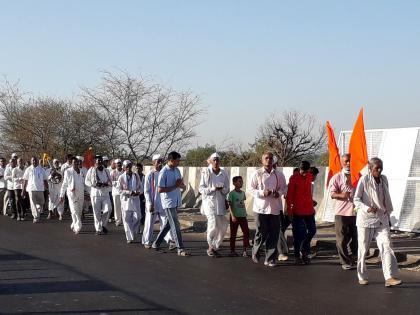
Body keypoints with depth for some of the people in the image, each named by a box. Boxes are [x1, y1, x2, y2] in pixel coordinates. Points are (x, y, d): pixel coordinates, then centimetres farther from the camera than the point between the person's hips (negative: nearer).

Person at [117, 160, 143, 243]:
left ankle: (133, 234, 21)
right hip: (126, 200, -2)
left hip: (135, 199, 2)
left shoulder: (136, 176, 5)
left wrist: (138, 192, -11)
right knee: (127, 219, -1)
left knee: (137, 218, -3)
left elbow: (141, 187, 11)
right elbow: (120, 190, -5)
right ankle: (129, 237, 6)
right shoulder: (121, 177, -2)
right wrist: (129, 192, -18)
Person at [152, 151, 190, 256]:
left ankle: (156, 243, 27)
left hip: (176, 202, 8)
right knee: (175, 225, -7)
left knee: (169, 224, 15)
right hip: (169, 202, -8)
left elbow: (183, 186, 13)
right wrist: (175, 186, -17)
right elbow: (160, 190, -18)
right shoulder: (164, 172, -14)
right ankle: (180, 249, -4)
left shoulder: (177, 170, 9)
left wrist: (181, 184, -12)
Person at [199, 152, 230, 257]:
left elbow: (227, 190, 11)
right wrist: (213, 189, -17)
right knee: (213, 225, -13)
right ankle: (210, 248, 6)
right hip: (209, 202, -4)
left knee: (223, 226, 3)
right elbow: (201, 189, -4)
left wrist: (222, 189, -12)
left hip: (220, 202, 4)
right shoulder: (206, 172, -4)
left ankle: (215, 247, 20)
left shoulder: (224, 173, 6)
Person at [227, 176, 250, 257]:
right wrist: (233, 216, -19)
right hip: (235, 217, -5)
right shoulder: (232, 193, -9)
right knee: (233, 234, 5)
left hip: (243, 216, 5)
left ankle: (245, 250, 3)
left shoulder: (243, 193, 10)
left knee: (246, 232, -3)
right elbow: (230, 205, -11)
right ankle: (232, 250, 14)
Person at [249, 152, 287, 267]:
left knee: (274, 234, 3)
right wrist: (262, 193, -16)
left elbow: (284, 187, 13)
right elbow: (251, 188, 0)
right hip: (261, 207, -3)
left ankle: (270, 259, 11)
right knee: (261, 233, -1)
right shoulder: (257, 173, -1)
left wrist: (279, 193, -8)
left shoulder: (279, 174, 5)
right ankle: (255, 253, 26)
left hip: (275, 208, 3)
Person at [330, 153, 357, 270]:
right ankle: (345, 262, 9)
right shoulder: (337, 177, 2)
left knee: (355, 238, 7)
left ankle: (353, 259, 22)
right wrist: (341, 195, -27)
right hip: (342, 212, -3)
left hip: (356, 212, 3)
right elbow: (332, 194, -7)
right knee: (342, 239, -1)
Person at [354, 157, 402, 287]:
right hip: (366, 218, -4)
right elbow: (356, 199, -7)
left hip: (381, 219, 4)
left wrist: (388, 213, 18)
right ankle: (362, 277, 20)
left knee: (386, 246, -9)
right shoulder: (364, 180, -8)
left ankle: (390, 277, -15)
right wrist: (367, 208, -23)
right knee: (363, 248, 5)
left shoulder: (384, 179, 8)